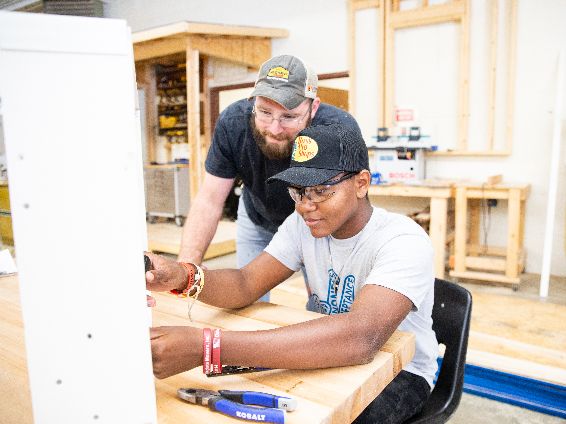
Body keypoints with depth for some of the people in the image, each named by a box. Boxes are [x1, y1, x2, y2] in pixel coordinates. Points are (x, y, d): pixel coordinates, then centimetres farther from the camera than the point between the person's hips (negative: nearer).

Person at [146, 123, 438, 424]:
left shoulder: (403, 242, -27)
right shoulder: (302, 223, -6)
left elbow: (360, 337, -43)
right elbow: (245, 286, -11)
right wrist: (183, 277, -35)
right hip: (327, 357, 5)